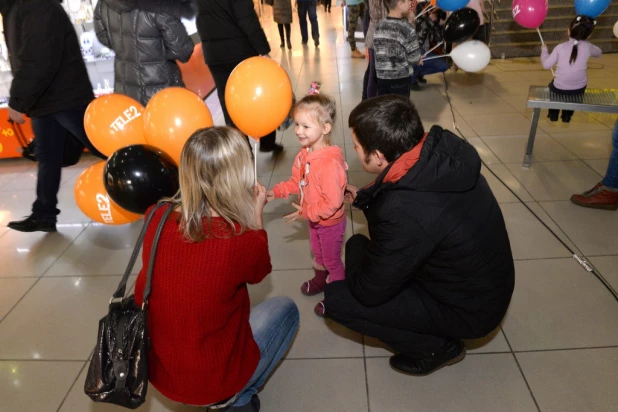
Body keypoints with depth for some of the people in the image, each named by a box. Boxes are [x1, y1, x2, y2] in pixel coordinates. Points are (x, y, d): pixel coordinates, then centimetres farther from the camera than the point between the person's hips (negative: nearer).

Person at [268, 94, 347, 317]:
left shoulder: (330, 163, -37)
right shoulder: (304, 154, -10)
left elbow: (333, 202, -34)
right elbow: (297, 182, 7)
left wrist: (306, 213, -25)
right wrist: (276, 192, -5)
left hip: (330, 223, -8)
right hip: (314, 219, 8)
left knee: (332, 260, 15)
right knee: (318, 254, 31)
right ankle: (319, 281, 58)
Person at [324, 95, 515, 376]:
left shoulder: (406, 214, -38)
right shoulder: (443, 151, -15)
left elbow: (368, 291, -21)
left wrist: (355, 247, -4)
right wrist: (362, 198, 2)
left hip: (469, 310, -8)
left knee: (335, 299, -9)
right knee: (368, 246, 14)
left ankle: (438, 348, 7)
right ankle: (440, 332, 20)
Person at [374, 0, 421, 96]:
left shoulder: (379, 26, 3)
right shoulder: (406, 28, -14)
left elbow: (378, 49, 9)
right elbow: (414, 57, -10)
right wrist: (418, 60, 12)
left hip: (381, 76, 6)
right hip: (401, 77, -5)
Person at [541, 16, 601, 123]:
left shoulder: (560, 47, -13)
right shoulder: (588, 47, -7)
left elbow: (546, 65, -6)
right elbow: (598, 53, 15)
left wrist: (544, 50, 11)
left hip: (560, 89, -2)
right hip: (579, 89, 2)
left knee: (552, 85, 34)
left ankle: (553, 114, 36)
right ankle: (567, 115, 40)